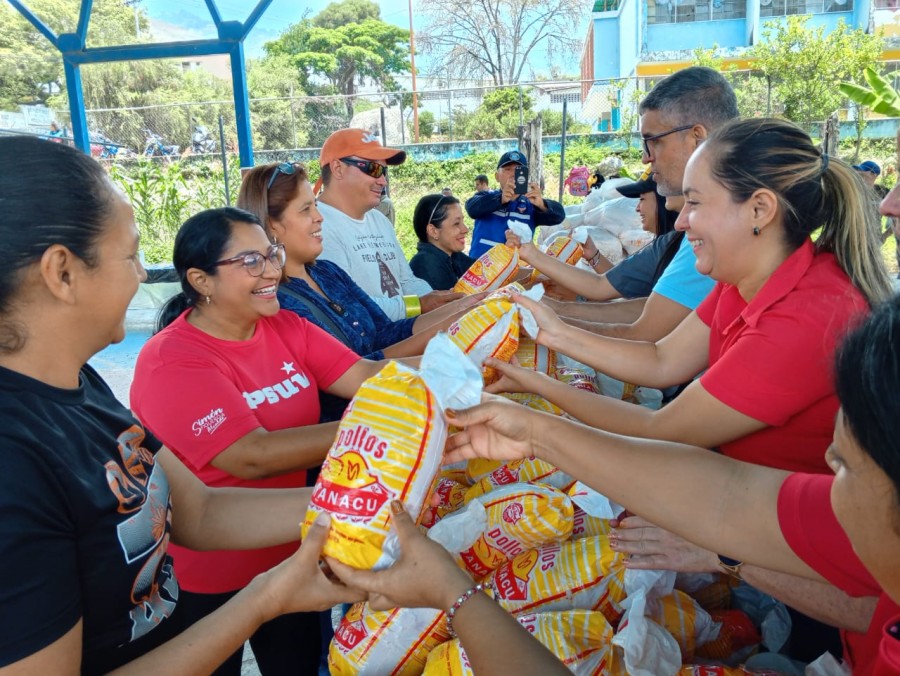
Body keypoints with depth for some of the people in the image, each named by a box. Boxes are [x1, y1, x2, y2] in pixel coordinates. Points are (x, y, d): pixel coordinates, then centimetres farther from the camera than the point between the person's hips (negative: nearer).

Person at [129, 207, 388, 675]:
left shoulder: (286, 328, -4)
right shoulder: (170, 363, -24)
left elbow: (368, 376, -12)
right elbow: (254, 457, -33)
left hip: (290, 554, 6)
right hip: (207, 578, -5)